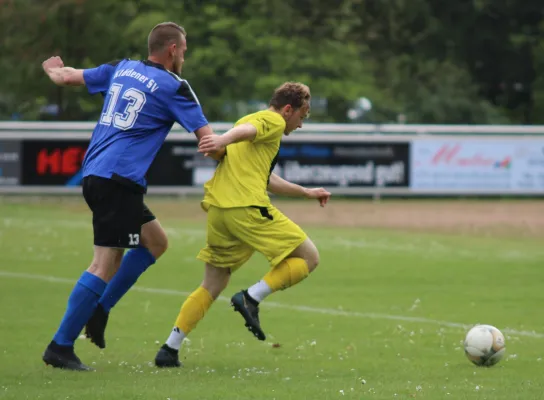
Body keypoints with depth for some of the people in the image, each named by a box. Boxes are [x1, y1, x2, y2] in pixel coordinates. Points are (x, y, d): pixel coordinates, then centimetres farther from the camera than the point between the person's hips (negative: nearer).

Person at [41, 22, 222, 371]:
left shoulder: (121, 69, 15)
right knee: (107, 263, -9)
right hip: (118, 181, -9)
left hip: (94, 174, 9)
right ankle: (61, 347, -11)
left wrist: (53, 70, 48)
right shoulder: (174, 87, -3)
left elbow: (66, 76, 25)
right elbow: (207, 138, -4)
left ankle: (98, 310, 15)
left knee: (156, 240, 19)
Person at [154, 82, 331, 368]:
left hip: (217, 209, 9)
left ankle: (169, 349, 7)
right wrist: (224, 140, -41)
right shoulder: (273, 122, 5)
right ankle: (252, 298, -13)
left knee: (213, 285, 16)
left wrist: (306, 193, 53)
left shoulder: (250, 118, 33)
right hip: (248, 207, -9)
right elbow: (246, 130, -20)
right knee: (308, 257, 0)